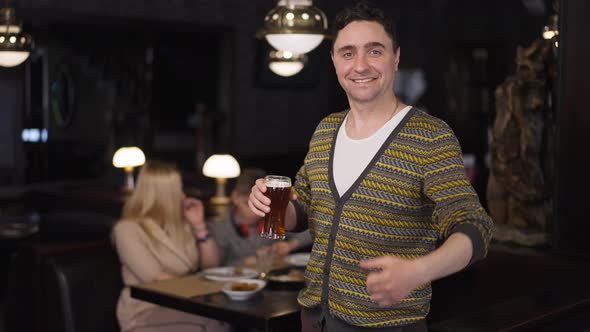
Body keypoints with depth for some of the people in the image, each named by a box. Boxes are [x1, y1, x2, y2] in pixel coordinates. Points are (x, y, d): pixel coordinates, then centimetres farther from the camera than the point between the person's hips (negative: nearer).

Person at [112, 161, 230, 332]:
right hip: (147, 312, -6)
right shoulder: (127, 229, -7)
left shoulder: (181, 223, 11)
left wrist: (199, 226, 1)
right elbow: (155, 279, -16)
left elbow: (211, 265, 11)